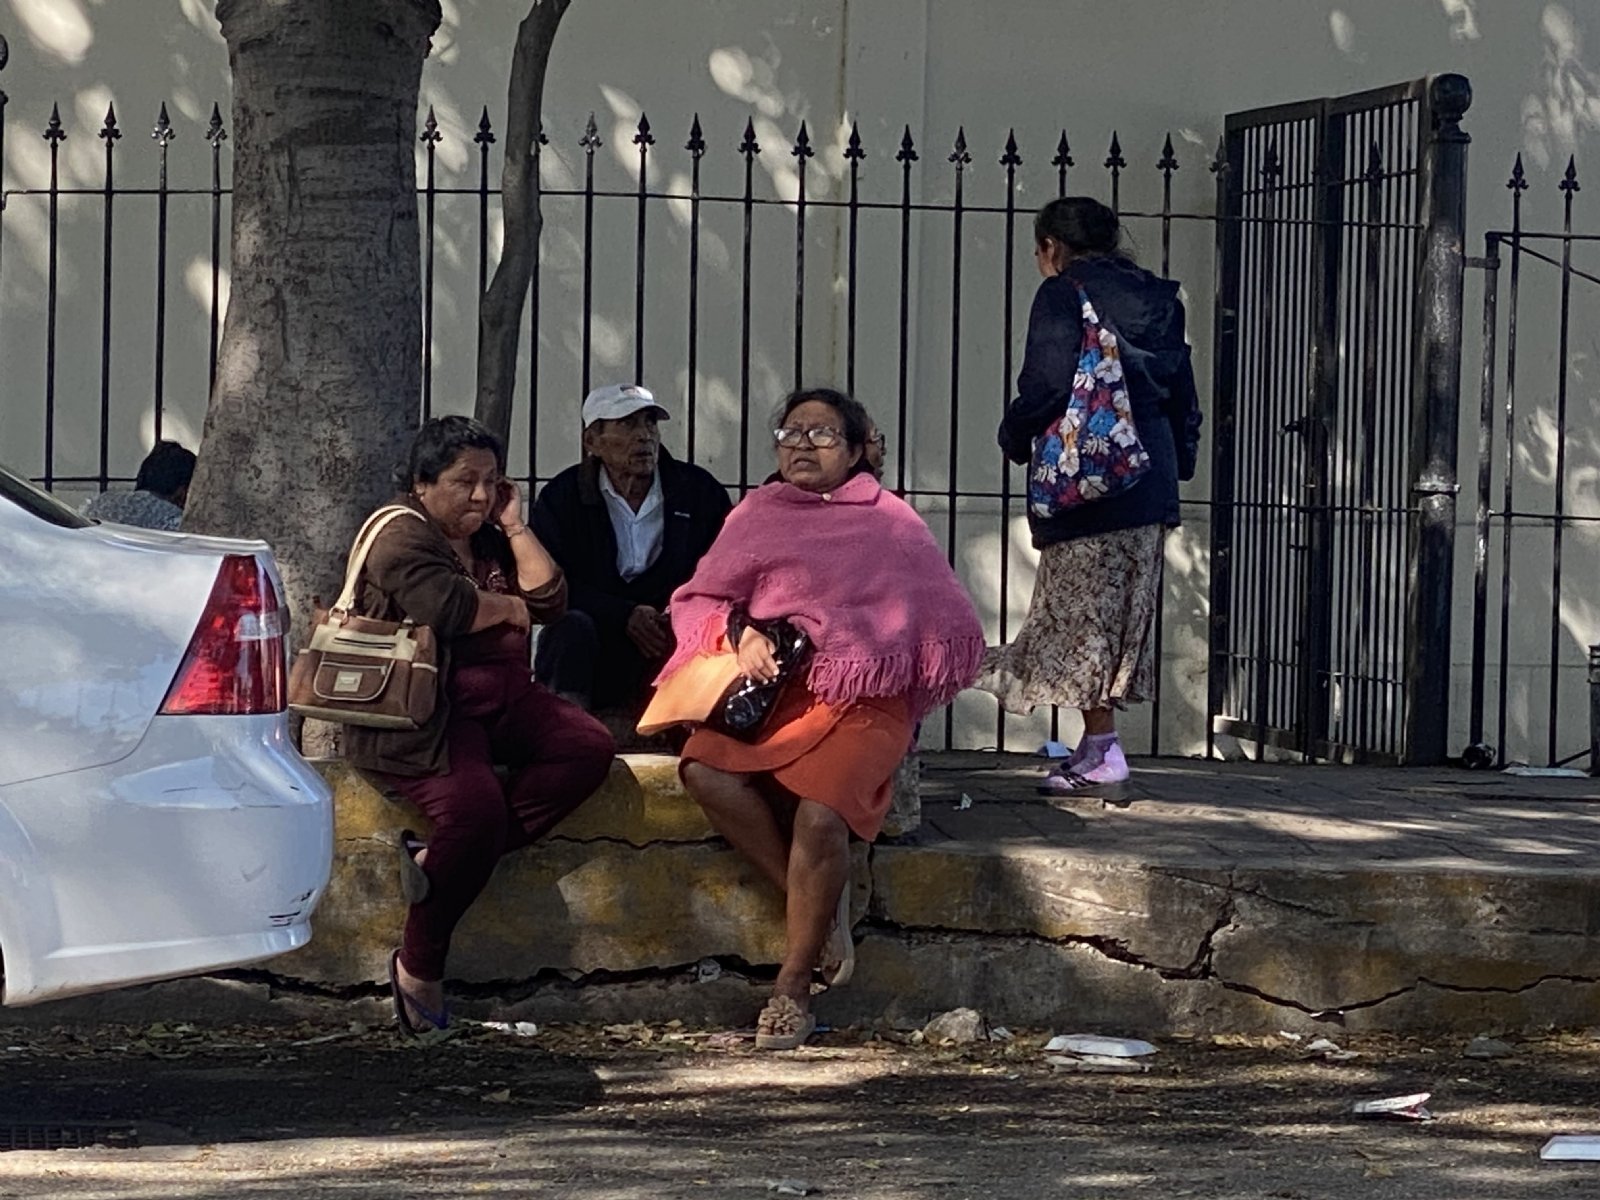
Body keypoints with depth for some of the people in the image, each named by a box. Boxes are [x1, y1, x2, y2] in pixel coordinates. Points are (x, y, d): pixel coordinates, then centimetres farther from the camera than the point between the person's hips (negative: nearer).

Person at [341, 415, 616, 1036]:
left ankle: (442, 860, -22)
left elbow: (550, 600, 11)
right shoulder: (403, 538, -3)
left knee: (589, 747, -18)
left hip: (501, 700, 8)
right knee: (475, 803, -32)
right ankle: (418, 969, -20)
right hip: (424, 713, -8)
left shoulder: (490, 540, 23)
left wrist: (514, 527, 8)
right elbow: (446, 607, -19)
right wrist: (510, 608, -1)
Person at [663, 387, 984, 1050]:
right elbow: (696, 600, 13)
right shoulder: (758, 515, 20)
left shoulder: (891, 522, 14)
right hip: (769, 690, 3)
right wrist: (741, 634, -6)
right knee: (706, 771, -29)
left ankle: (794, 987, -19)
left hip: (862, 701, -3)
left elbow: (950, 631, 14)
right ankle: (818, 904, -14)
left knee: (820, 811, -30)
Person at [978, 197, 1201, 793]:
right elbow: (1184, 394, 16)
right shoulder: (1157, 299, 15)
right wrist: (1177, 463, 22)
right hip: (1152, 475, 7)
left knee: (1080, 613, -3)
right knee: (1125, 612, 11)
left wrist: (1016, 437, 0)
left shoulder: (1064, 293, -6)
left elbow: (1048, 383, -16)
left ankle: (1101, 748, -8)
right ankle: (1098, 746, 12)